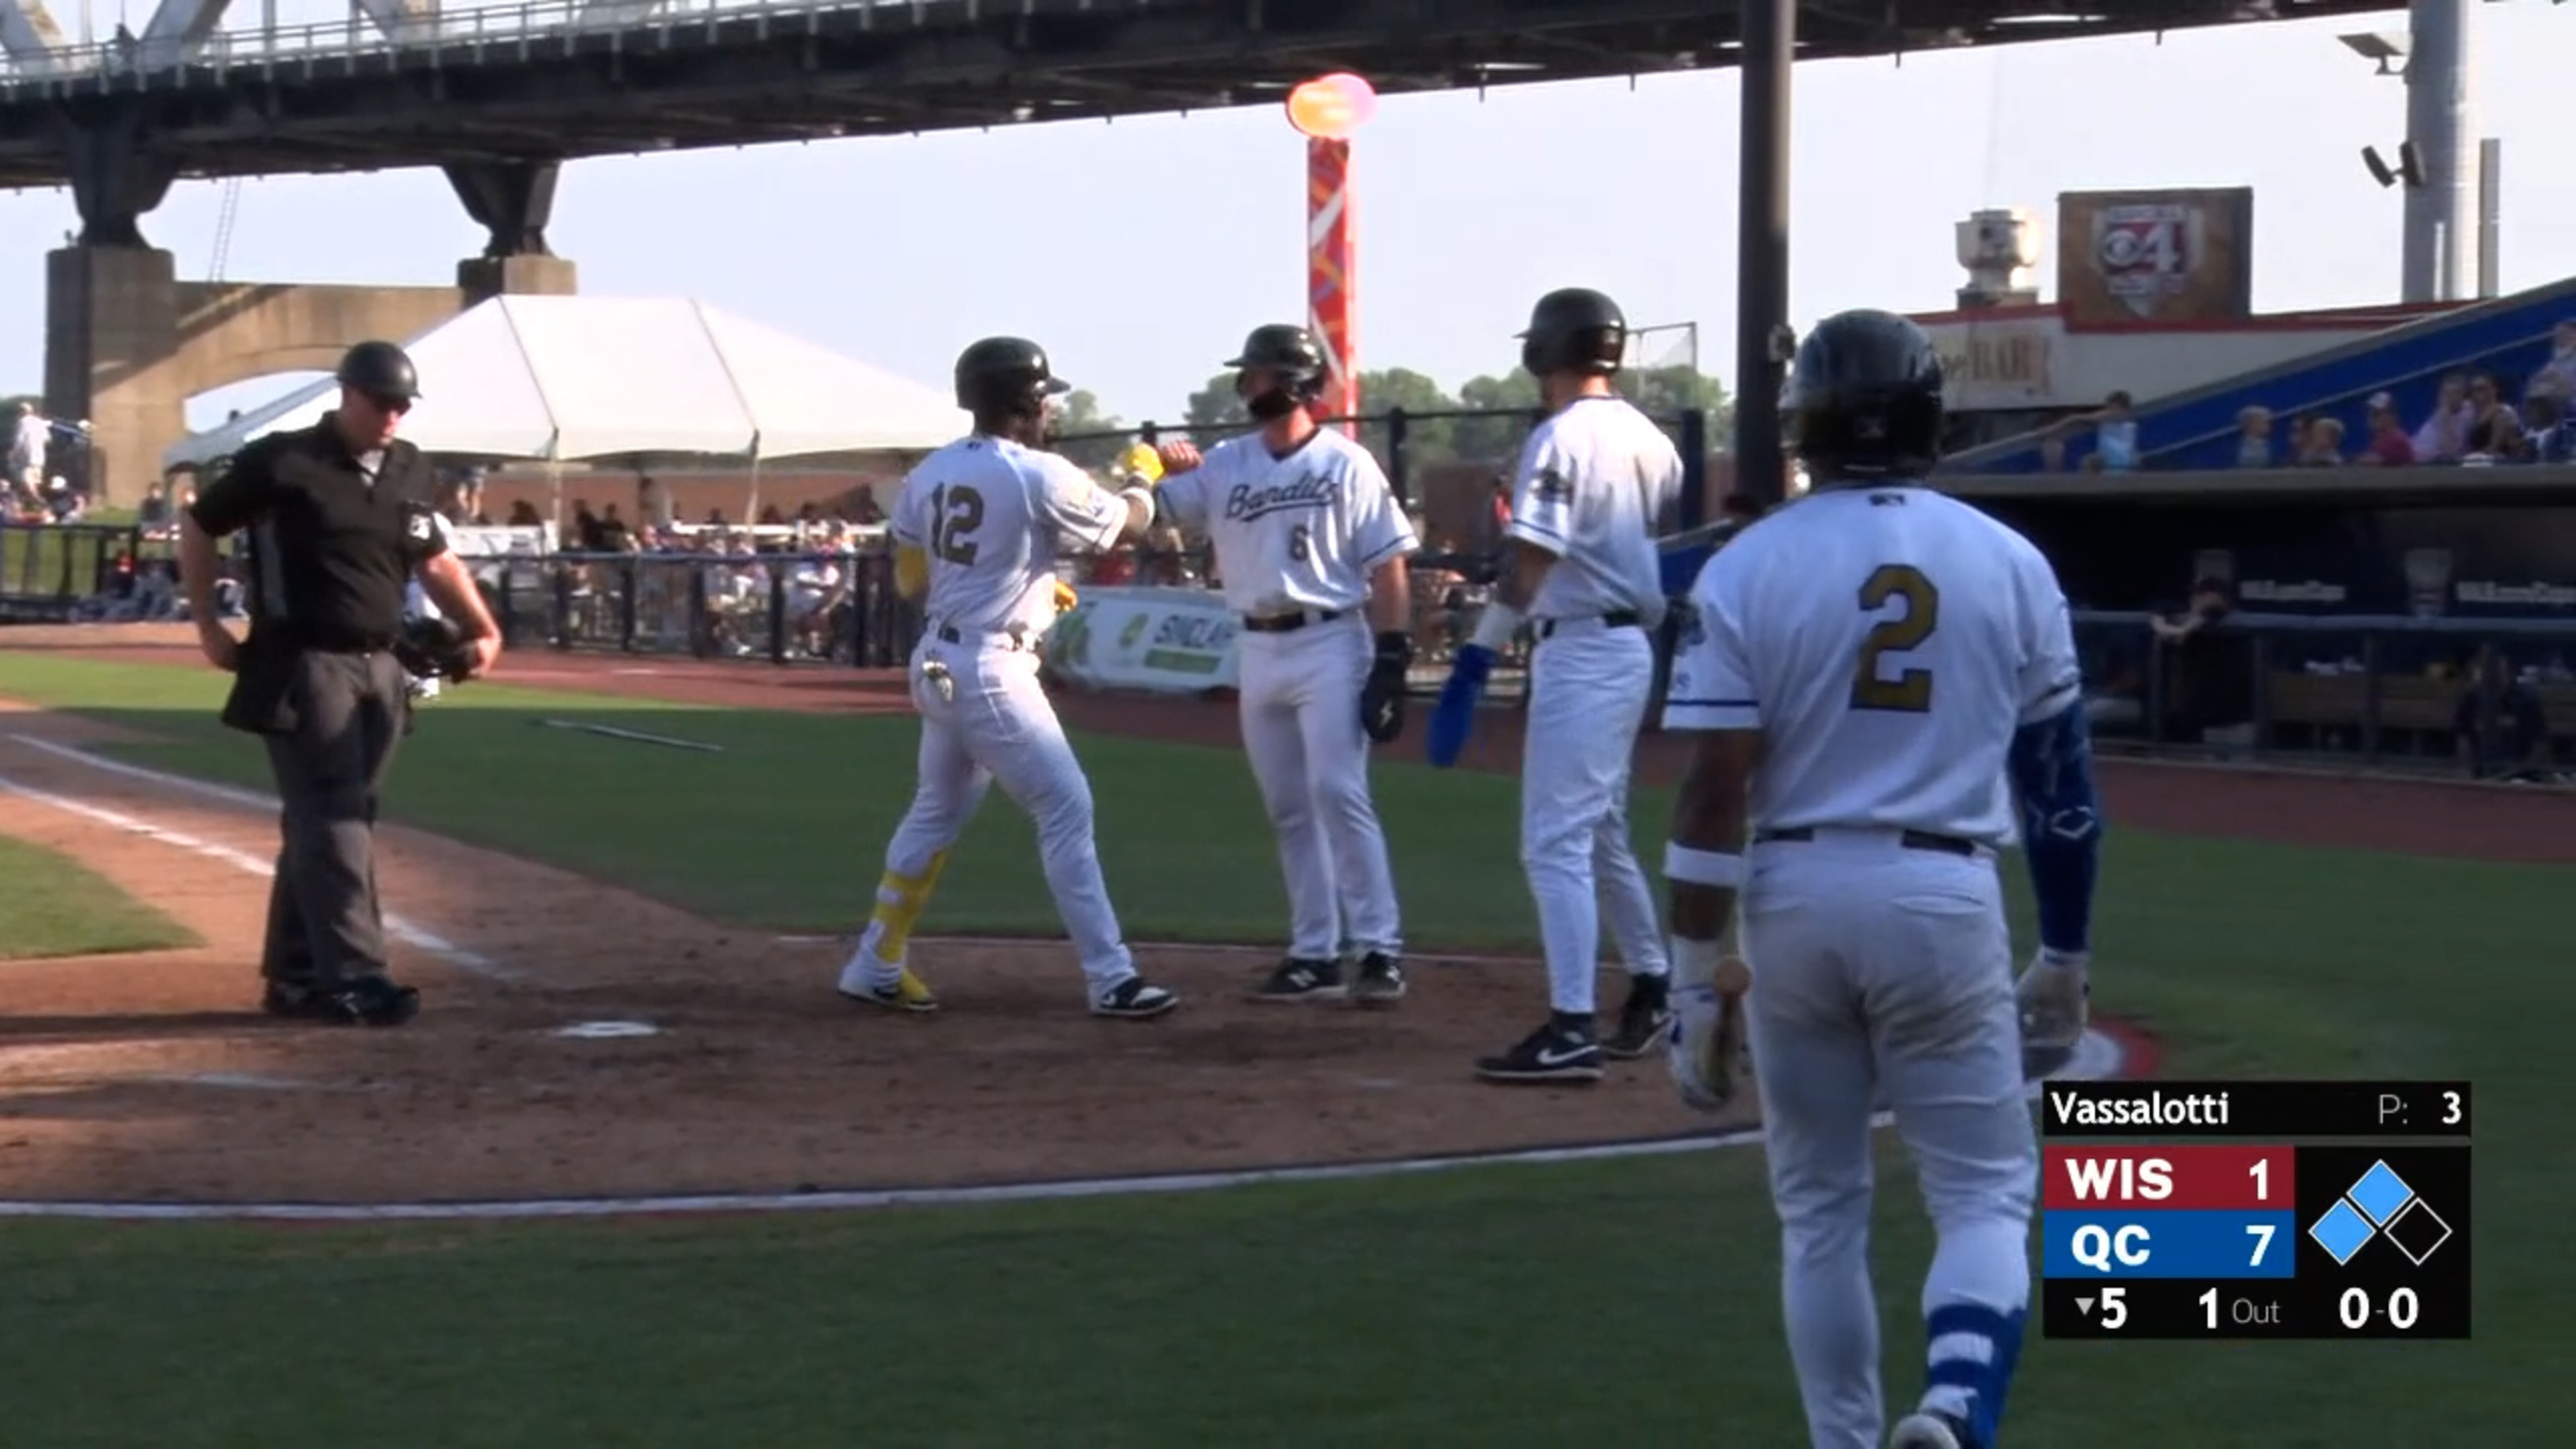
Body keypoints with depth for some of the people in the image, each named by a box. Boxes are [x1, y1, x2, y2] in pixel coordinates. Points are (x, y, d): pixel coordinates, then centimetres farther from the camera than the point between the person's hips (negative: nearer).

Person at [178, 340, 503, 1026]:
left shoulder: (411, 473, 9)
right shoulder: (281, 463, -8)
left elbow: (435, 561, 20)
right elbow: (197, 527, 2)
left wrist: (481, 627, 5)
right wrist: (209, 627, -1)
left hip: (380, 670, 6)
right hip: (303, 667, -6)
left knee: (339, 819, 10)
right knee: (332, 820, -12)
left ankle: (295, 977, 18)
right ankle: (352, 976, -16)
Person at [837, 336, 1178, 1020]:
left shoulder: (928, 474, 7)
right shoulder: (1040, 477, -13)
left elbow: (911, 581, 12)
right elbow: (1130, 522, 1)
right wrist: (1143, 479, 24)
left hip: (938, 663, 8)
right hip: (993, 672, -8)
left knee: (936, 813, 20)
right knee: (1067, 810, -3)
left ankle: (877, 965, 25)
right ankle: (1111, 980, -4)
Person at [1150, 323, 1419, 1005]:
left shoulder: (1346, 464, -4)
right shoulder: (1222, 465, 9)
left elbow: (1388, 568, -6)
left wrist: (1391, 663, -12)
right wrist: (1150, 470, -18)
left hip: (1329, 646, -6)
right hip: (1258, 652, 6)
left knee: (1339, 793, -14)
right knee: (1289, 810, 8)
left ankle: (1380, 951, -12)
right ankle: (1314, 955, 14)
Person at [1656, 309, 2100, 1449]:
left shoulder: (1748, 570, -4)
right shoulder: (2010, 563, 2)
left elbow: (1714, 791, -8)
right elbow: (2057, 776, 6)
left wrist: (1697, 969, -4)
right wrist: (2064, 955, 14)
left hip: (1795, 900, 0)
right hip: (1946, 899, 0)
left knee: (1820, 1207, 14)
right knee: (1984, 1192, 5)